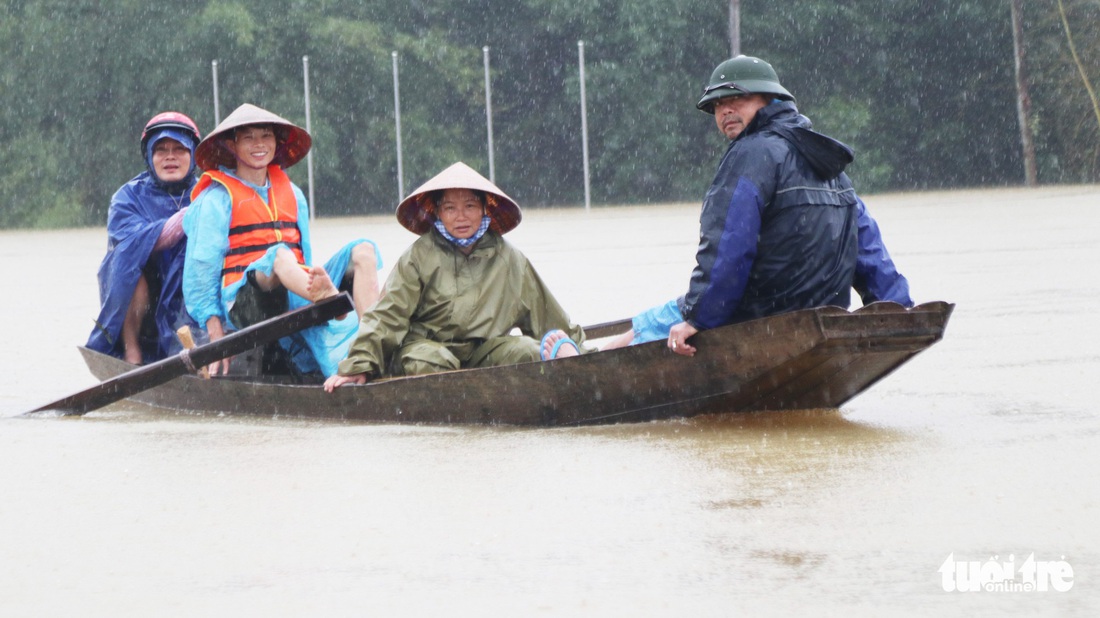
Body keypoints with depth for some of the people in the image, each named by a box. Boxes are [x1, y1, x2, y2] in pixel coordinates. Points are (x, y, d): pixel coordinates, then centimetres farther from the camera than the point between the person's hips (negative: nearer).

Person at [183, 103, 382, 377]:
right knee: (279, 255, -36)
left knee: (363, 251, -15)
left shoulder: (291, 193, 23)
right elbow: (200, 270, 2)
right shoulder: (217, 198, 7)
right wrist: (216, 338, -4)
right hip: (244, 300, -6)